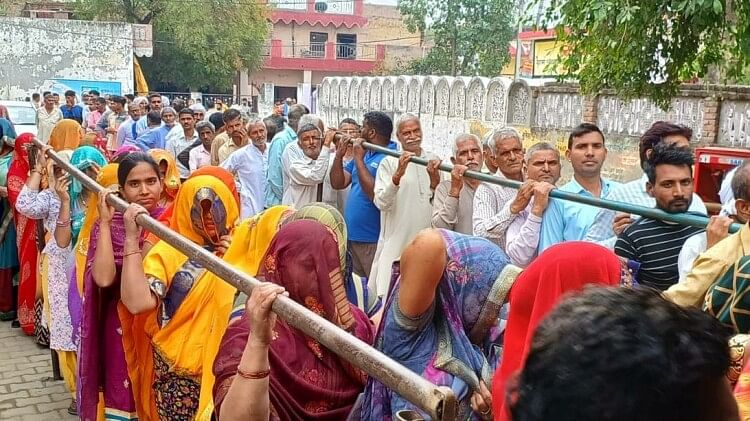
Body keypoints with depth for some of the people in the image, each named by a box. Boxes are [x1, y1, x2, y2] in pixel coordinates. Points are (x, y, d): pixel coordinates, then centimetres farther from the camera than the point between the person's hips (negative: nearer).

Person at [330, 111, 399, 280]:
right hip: (353, 235, 8)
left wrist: (359, 159, -20)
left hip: (373, 241, -8)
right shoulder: (363, 153, 11)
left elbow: (375, 194, -25)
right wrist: (339, 155, -4)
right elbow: (337, 183, 10)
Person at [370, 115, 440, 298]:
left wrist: (435, 181, -13)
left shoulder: (434, 161, 9)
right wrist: (398, 175, -26)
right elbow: (381, 202, -12)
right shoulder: (389, 163, -1)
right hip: (396, 241, -3)